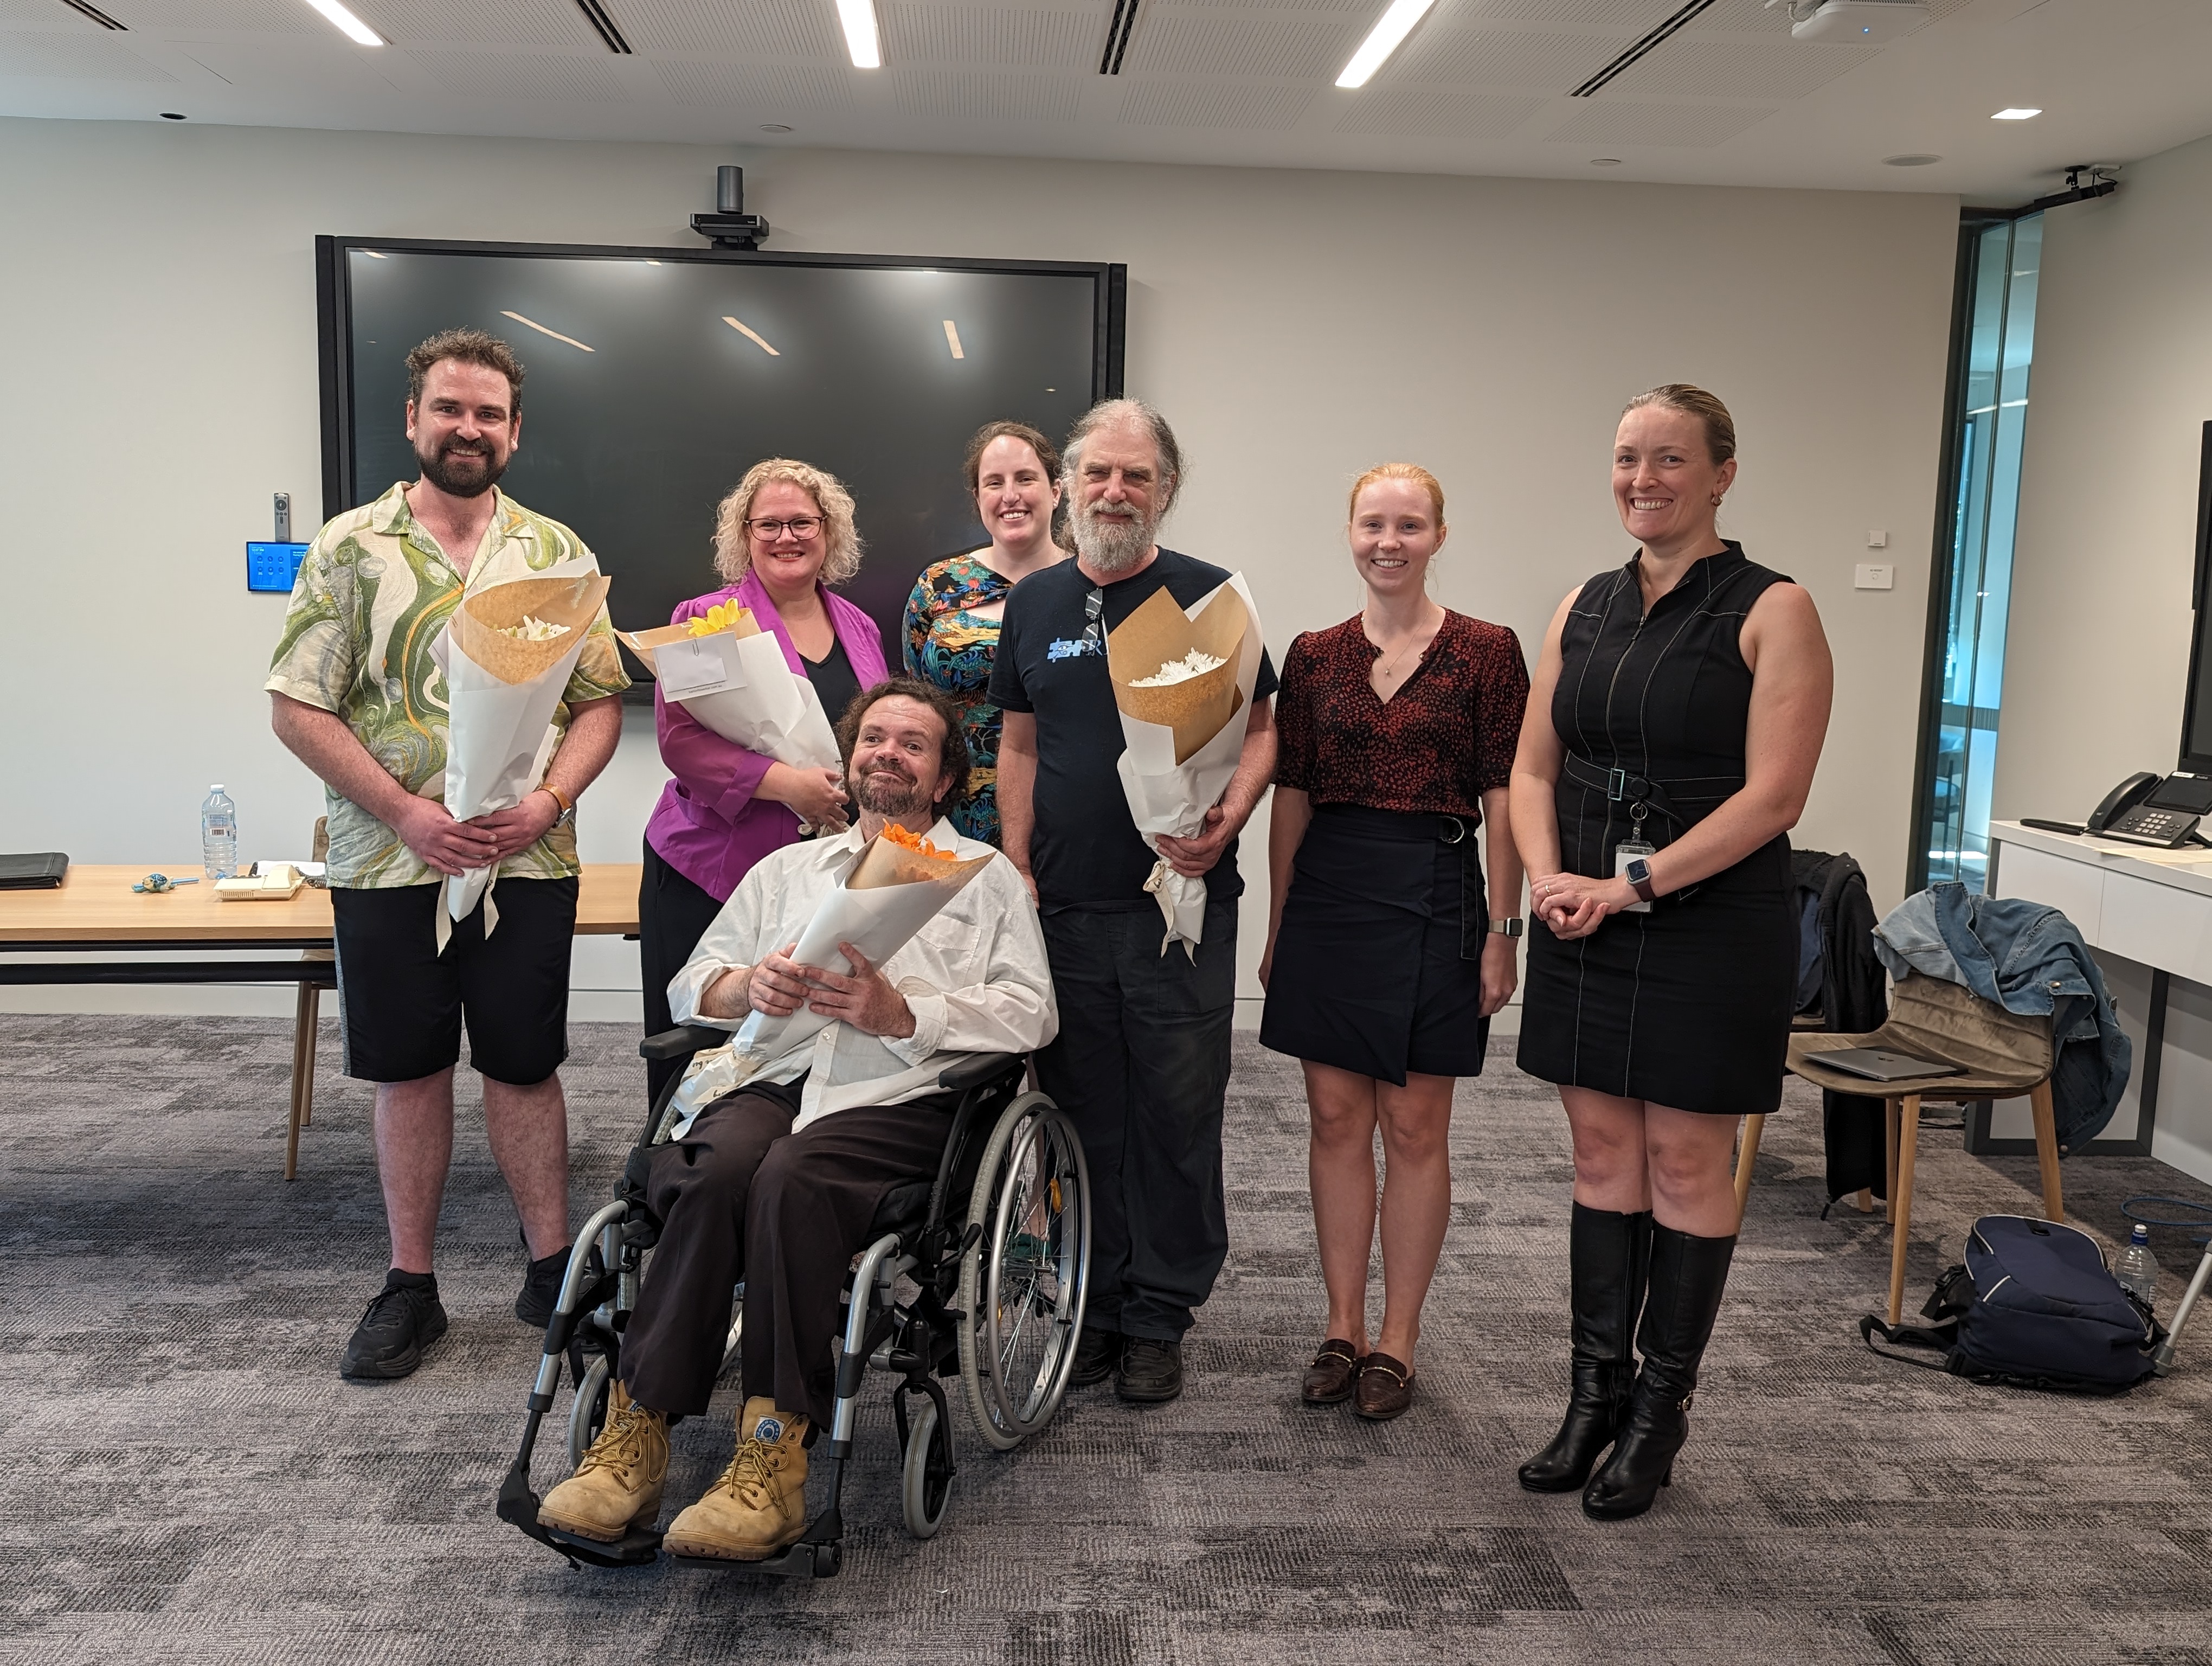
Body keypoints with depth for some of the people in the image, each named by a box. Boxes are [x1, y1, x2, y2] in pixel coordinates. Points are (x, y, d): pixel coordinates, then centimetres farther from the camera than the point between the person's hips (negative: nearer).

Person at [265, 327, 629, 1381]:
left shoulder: (557, 553, 6)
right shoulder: (352, 549, 0)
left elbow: (600, 701, 5)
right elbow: (298, 707, -4)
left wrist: (548, 801, -13)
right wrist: (407, 812, -15)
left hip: (529, 861, 1)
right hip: (387, 862, 0)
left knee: (523, 1066, 9)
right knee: (408, 1071, 9)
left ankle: (551, 1269, 21)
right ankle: (410, 1286, 22)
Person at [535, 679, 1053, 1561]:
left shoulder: (986, 876, 21)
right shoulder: (786, 869, 32)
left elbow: (1029, 1013, 6)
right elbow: (689, 987, 23)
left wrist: (905, 1015, -9)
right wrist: (749, 987, -1)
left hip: (898, 1092, -2)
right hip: (768, 1076, 3)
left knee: (789, 1179, -35)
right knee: (719, 1168, -33)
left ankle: (773, 1456, -34)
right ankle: (634, 1434, -30)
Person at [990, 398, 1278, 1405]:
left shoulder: (1207, 596, 1)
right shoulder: (1033, 603, 11)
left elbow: (1262, 728, 2)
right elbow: (1019, 744, 14)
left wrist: (1228, 818, -15)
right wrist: (1018, 870, 5)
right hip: (1064, 907, 3)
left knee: (1178, 1113, 4)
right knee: (1082, 1113, 10)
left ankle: (1160, 1316, 18)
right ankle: (1093, 1306, 24)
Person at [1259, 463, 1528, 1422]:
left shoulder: (1486, 651, -2)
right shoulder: (1314, 656, 7)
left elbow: (1502, 801, -4)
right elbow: (1292, 797, 8)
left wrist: (1502, 931, -8)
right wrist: (1278, 927, 8)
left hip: (1434, 894, -3)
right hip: (1327, 893, 3)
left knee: (1415, 1128, 5)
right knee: (1336, 1120, 9)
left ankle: (1397, 1340, 19)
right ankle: (1342, 1328, 23)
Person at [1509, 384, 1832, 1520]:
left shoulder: (1771, 613, -7)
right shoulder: (1585, 608, 10)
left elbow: (1772, 796, -14)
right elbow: (1534, 767, 10)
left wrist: (1633, 885, -18)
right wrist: (1548, 877, -8)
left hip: (1710, 928, -5)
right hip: (1584, 923, 5)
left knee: (1685, 1162, 5)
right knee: (1603, 1155, 11)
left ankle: (1661, 1409, 19)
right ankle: (1597, 1394, 23)